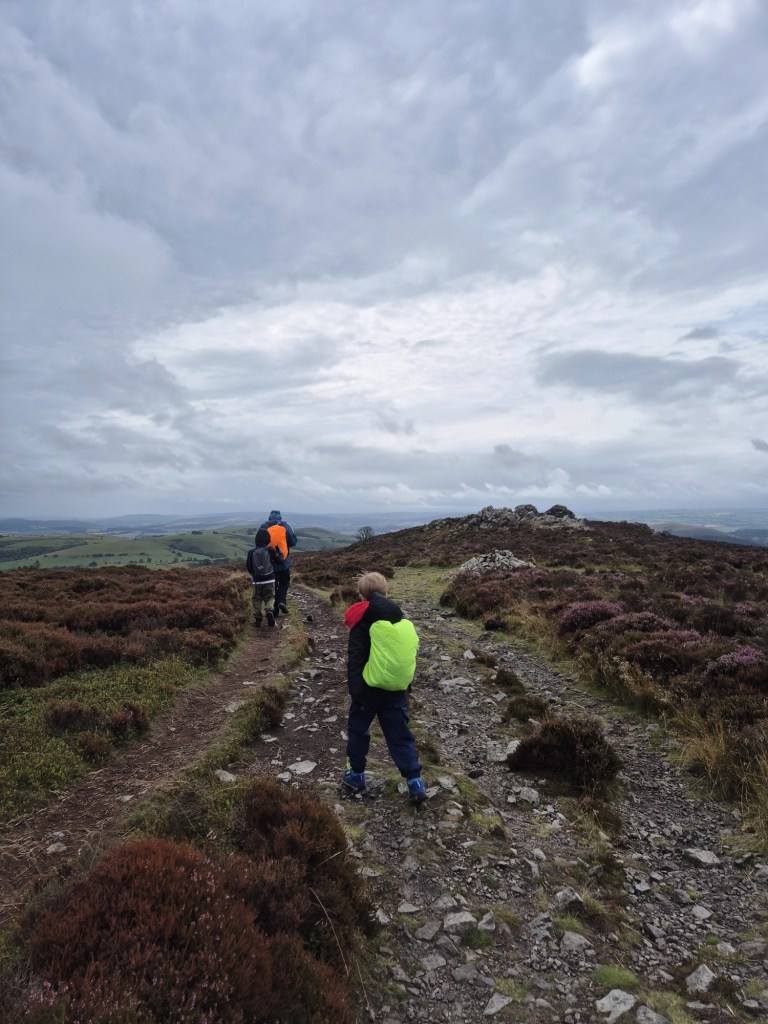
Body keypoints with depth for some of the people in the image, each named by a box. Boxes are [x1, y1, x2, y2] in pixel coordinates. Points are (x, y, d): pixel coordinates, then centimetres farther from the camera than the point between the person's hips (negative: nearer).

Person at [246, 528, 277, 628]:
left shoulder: (251, 552, -5)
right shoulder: (270, 550, -9)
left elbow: (248, 566, 3)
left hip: (257, 580, 1)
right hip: (269, 579, -1)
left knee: (257, 599, 13)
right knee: (270, 597, 11)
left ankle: (257, 618, 11)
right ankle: (269, 610, -17)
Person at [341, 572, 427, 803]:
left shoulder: (362, 623, -10)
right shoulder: (403, 620, 5)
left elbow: (355, 660, -13)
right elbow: (410, 653, 10)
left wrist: (355, 690, -10)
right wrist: (405, 683, 18)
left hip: (369, 688, -4)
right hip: (396, 689, 4)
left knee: (358, 729, 17)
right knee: (400, 734, 11)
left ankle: (356, 775, 28)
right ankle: (415, 781, 7)